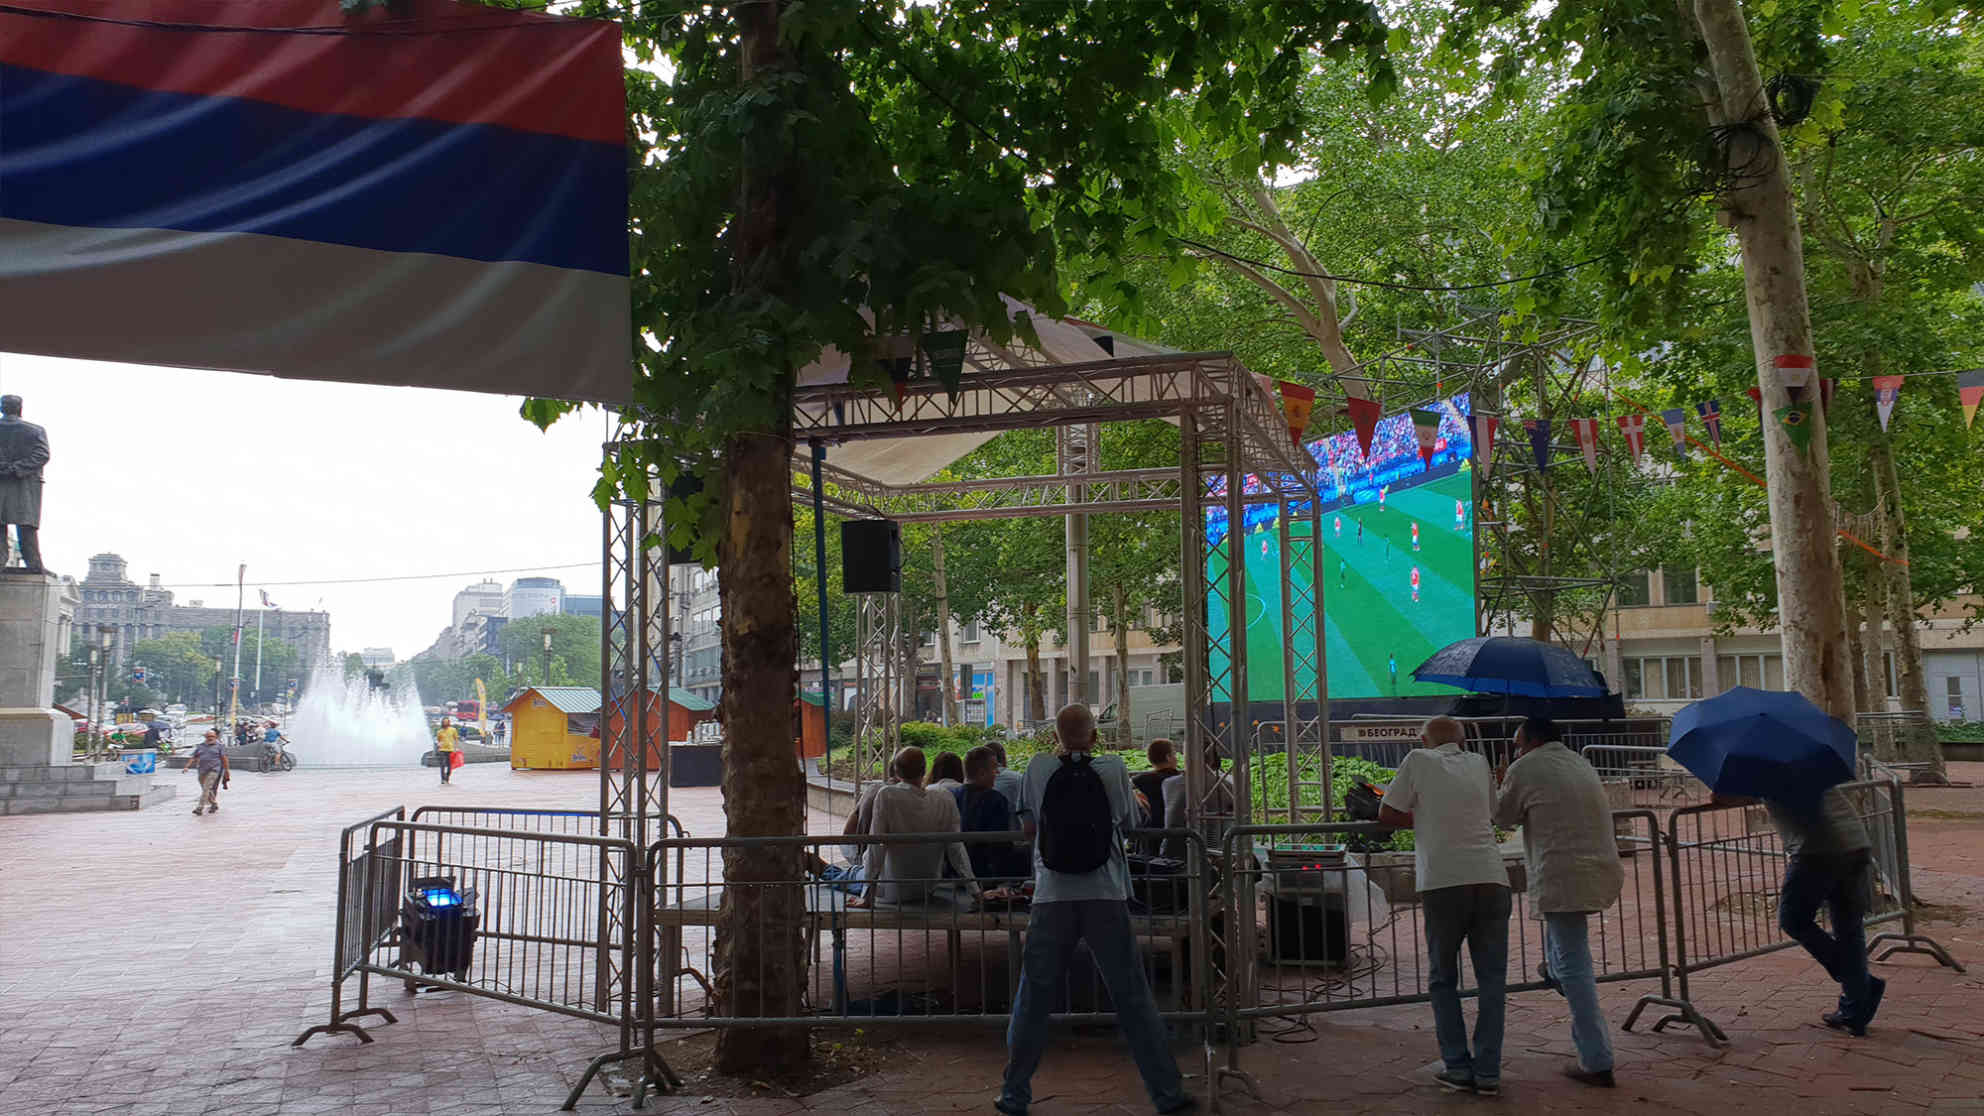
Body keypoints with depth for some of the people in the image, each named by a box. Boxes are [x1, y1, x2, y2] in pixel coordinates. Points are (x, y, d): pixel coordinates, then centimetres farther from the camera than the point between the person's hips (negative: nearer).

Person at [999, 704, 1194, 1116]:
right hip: (1106, 897, 0)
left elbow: (1028, 827, 11)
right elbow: (1129, 822, 11)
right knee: (1133, 998, 8)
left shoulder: (1038, 768, -1)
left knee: (1033, 1001, 11)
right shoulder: (1113, 769, -1)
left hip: (1052, 899, 0)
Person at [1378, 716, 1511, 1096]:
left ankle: (1458, 1069, 10)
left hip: (1443, 883, -2)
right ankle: (1488, 1072, 8)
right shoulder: (1479, 764, 17)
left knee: (1443, 980, 12)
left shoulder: (1418, 760, 7)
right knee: (1491, 980, 11)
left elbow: (1386, 815, 8)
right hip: (1491, 879, 3)